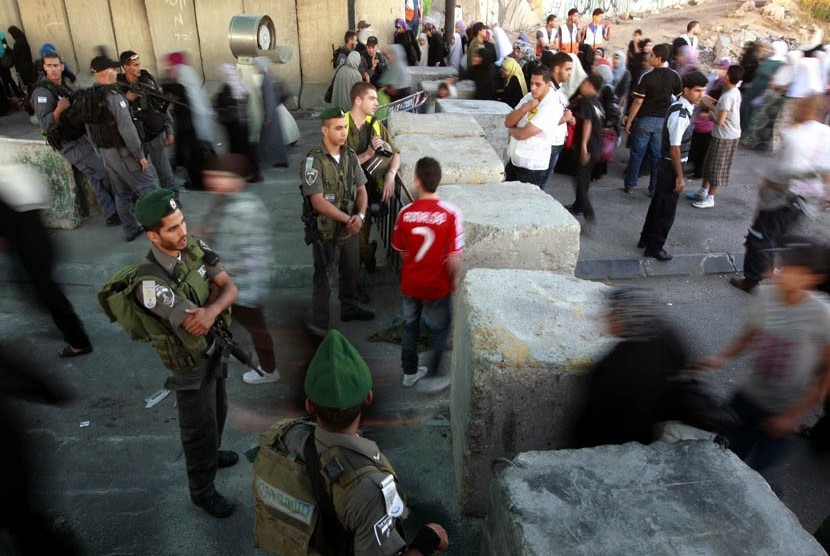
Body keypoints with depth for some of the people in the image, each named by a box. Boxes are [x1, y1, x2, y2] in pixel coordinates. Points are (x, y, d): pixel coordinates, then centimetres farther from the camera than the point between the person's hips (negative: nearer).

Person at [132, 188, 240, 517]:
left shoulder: (194, 247, -12)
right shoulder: (151, 282, -33)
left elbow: (230, 288, -16)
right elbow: (195, 326, -32)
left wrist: (212, 309, -37)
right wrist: (214, 291, -17)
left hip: (215, 347, 7)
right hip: (190, 363, -7)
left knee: (217, 411, 28)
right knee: (200, 427, 12)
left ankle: (211, 455, 57)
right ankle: (202, 491, 37)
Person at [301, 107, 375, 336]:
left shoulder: (350, 156, 1)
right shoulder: (313, 161, -19)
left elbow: (361, 189, 2)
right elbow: (318, 201, -23)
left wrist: (360, 216, -16)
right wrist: (348, 219, -23)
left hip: (351, 229, 6)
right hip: (327, 231, -6)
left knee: (351, 271, 21)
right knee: (323, 277, 5)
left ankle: (349, 309, 43)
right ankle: (319, 324, 18)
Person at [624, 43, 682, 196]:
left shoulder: (647, 77, -14)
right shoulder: (674, 76, -2)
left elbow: (638, 102, -14)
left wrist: (629, 120, -5)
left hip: (645, 119, -3)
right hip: (663, 121, 3)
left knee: (637, 154, 9)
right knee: (658, 156, 9)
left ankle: (630, 185, 18)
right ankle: (654, 189, 14)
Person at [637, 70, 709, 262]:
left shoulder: (684, 108, 6)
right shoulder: (680, 115, -24)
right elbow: (674, 148, -23)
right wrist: (679, 176, -19)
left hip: (668, 165, 10)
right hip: (671, 166, -10)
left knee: (659, 203, 20)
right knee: (666, 209, 3)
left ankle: (647, 239, 34)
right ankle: (654, 247, 17)